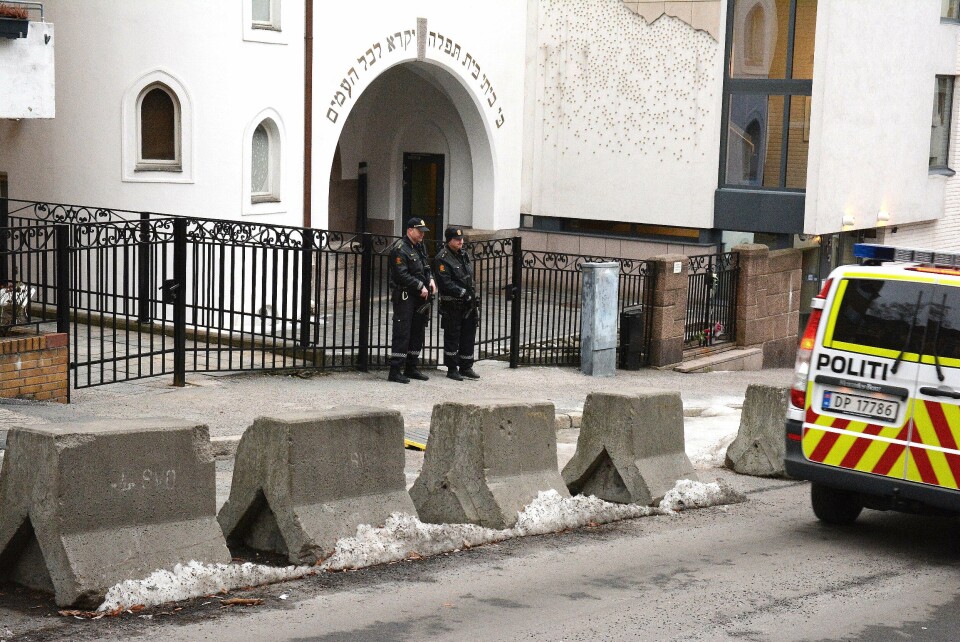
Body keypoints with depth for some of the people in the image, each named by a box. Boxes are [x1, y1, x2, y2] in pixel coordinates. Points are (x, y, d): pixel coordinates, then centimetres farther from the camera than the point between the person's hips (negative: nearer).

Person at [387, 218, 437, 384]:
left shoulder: (420, 247, 15)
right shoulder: (400, 249, -13)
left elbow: (426, 266, 25)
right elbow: (402, 275, -19)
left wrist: (431, 280, 5)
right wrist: (421, 287, -17)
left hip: (419, 297, 9)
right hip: (405, 297, -9)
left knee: (417, 332, 13)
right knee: (402, 333, -9)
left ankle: (411, 368, 22)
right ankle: (395, 371, -8)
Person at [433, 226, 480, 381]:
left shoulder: (464, 255, 13)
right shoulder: (442, 259, -13)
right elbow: (446, 283, -20)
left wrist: (473, 297, 16)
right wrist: (463, 293, -22)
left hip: (467, 304, 7)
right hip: (452, 306, -7)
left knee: (469, 336, 10)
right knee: (452, 337, 1)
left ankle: (466, 367, 20)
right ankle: (452, 369, 10)